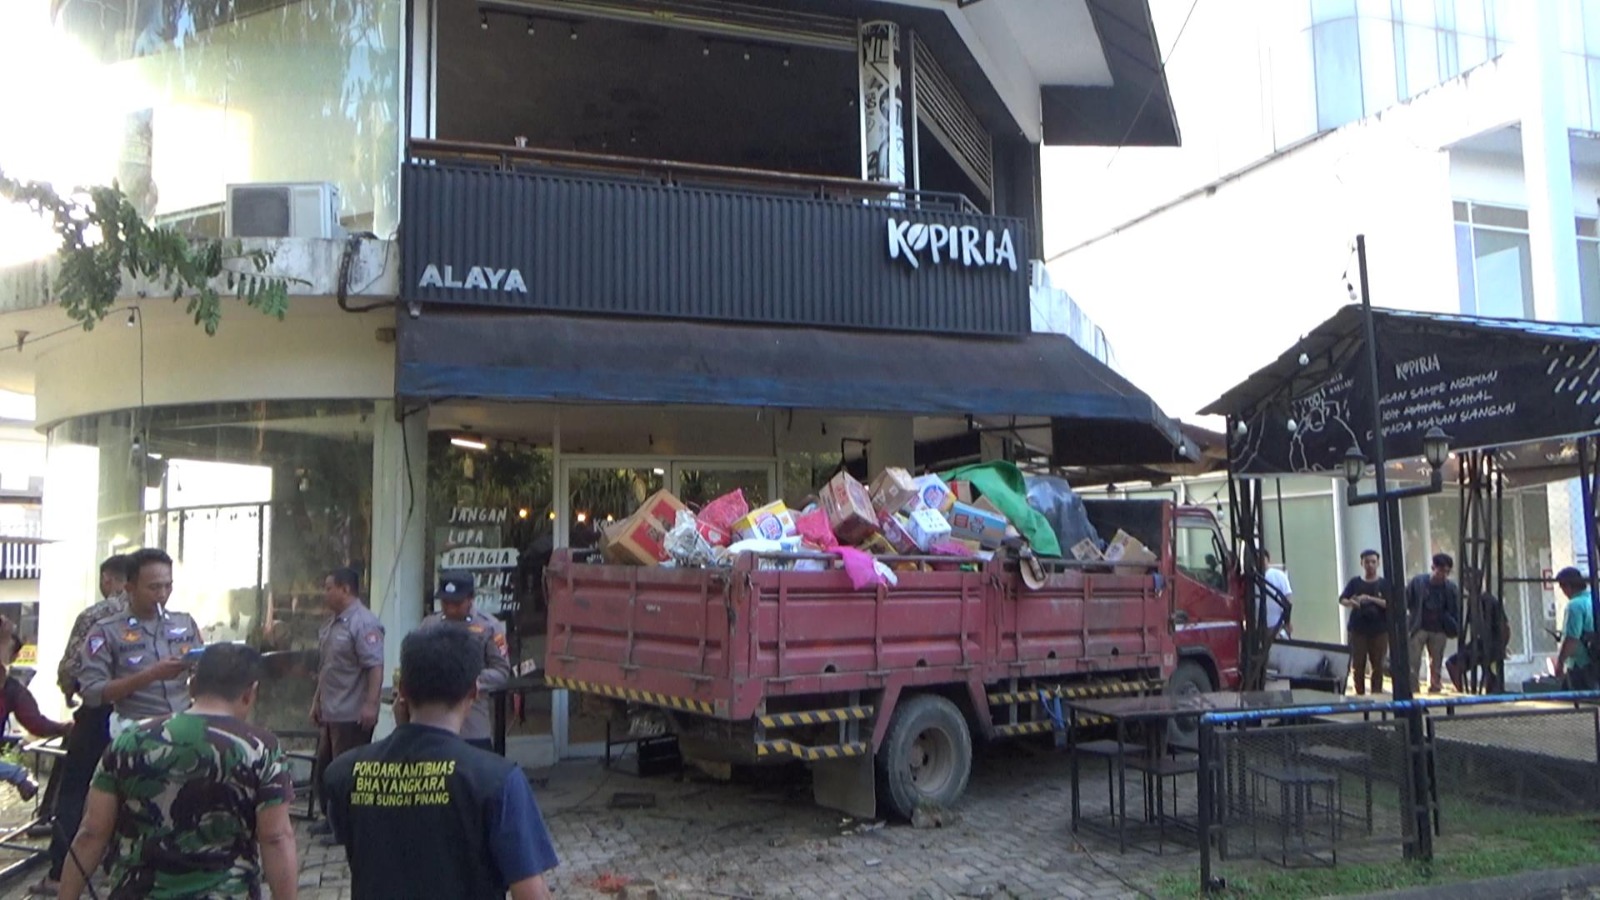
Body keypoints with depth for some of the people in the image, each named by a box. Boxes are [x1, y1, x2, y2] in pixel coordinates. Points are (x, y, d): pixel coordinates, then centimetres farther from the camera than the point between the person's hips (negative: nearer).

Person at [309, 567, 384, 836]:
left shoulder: (363, 623, -18)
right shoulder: (331, 622, 14)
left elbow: (375, 666, -24)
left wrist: (370, 705, -28)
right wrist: (317, 702, 22)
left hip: (352, 715, -10)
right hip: (330, 713, 10)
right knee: (324, 768, 18)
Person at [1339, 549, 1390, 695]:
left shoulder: (1385, 583, 4)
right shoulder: (1355, 582, 6)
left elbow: (1390, 603, -6)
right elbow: (1342, 600, 1)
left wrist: (1371, 599, -19)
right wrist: (1350, 603, -22)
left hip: (1379, 631, 0)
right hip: (1357, 630, 0)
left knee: (1378, 665, 1)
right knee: (1358, 665, 1)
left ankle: (1377, 694, 8)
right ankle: (1360, 695, 7)